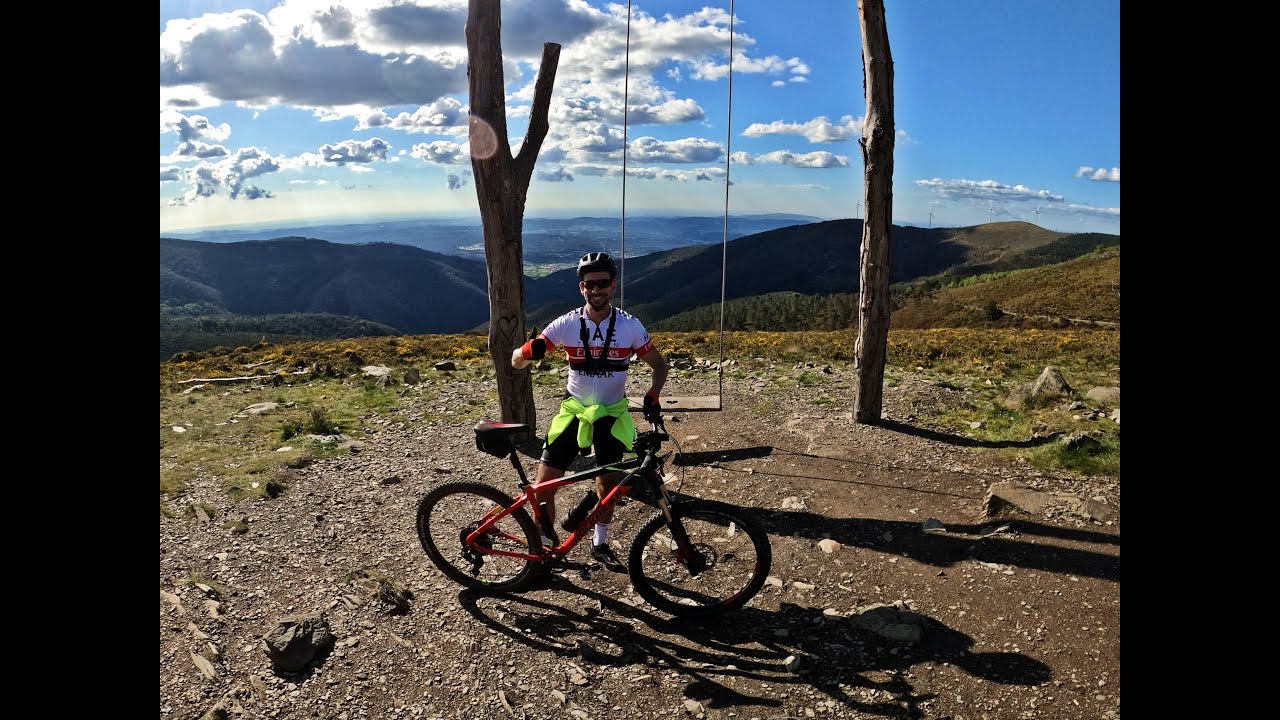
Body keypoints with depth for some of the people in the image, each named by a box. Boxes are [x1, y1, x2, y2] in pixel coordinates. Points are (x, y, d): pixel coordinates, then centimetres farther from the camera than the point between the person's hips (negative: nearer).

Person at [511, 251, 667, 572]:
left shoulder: (630, 326, -12)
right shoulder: (566, 324, -13)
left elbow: (659, 364, 0)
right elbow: (516, 361, -13)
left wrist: (653, 395, -19)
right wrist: (529, 351, -37)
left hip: (612, 413, 1)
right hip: (574, 410, 0)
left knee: (609, 482, 10)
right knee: (544, 482, -4)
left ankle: (600, 545, 31)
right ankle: (543, 545, 17)